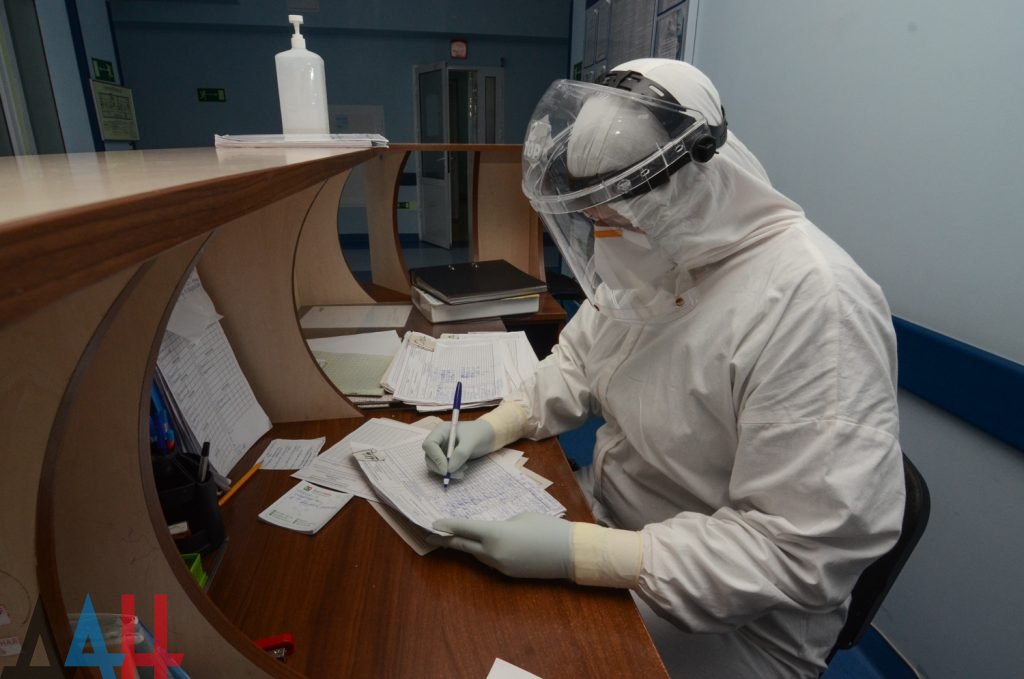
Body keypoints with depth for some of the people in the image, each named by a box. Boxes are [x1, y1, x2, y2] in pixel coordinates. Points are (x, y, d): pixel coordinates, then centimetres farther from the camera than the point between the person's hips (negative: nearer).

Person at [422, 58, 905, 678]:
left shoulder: (814, 302, -29)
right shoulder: (649, 253, -3)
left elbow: (804, 551, -28)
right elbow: (578, 361, 8)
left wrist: (577, 553, -31)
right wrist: (491, 429, -7)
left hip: (728, 617, -6)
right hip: (608, 508, 7)